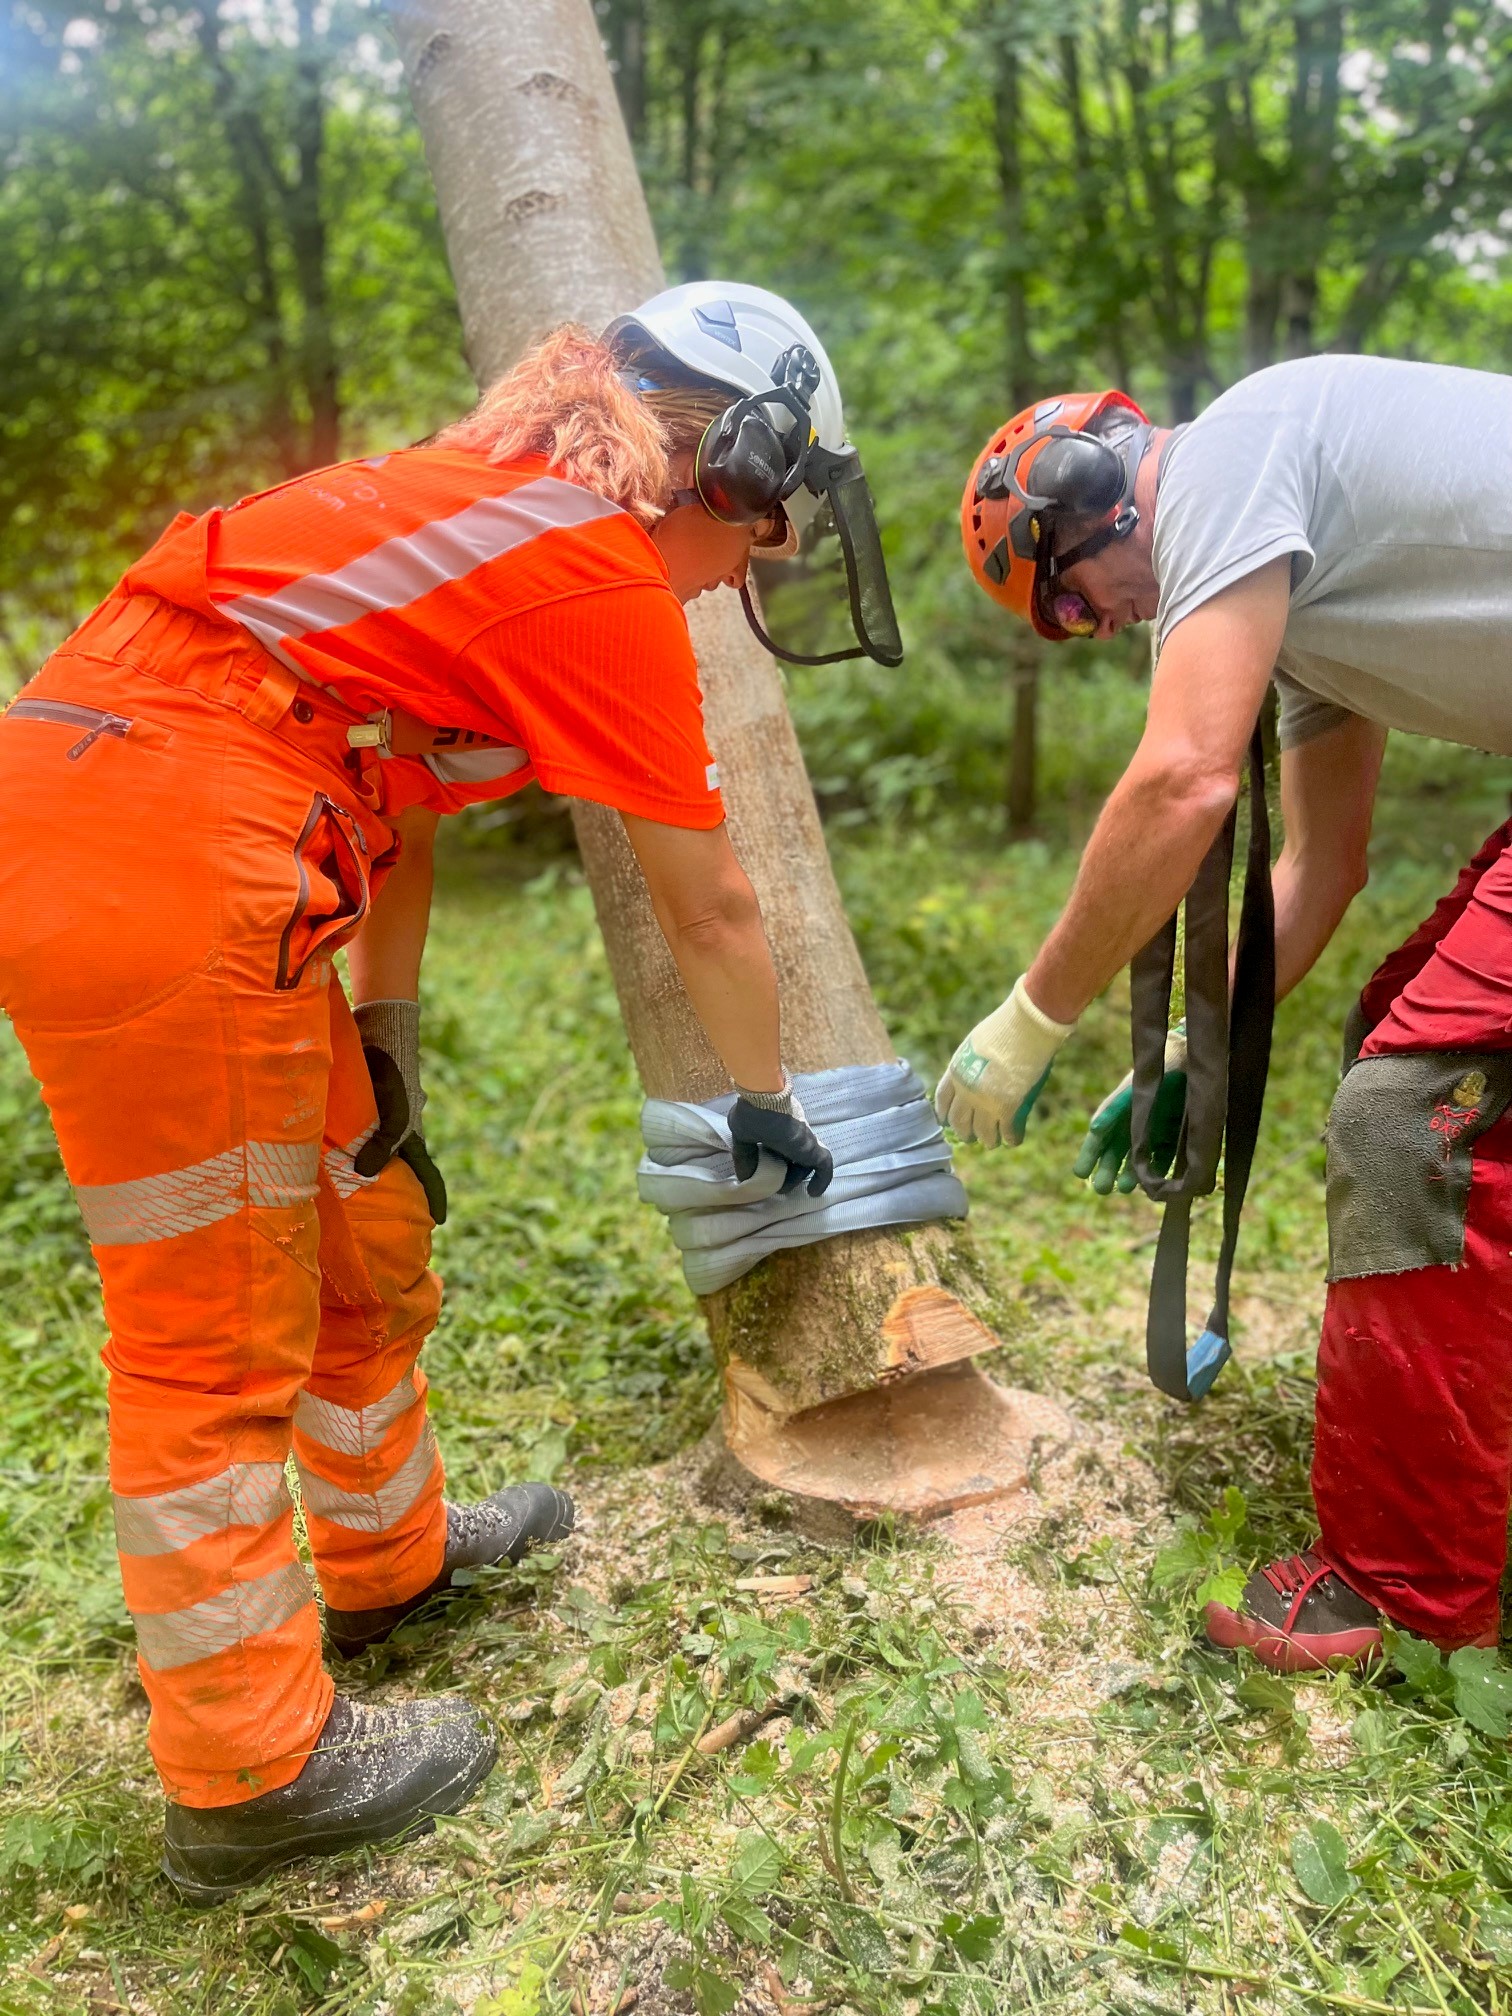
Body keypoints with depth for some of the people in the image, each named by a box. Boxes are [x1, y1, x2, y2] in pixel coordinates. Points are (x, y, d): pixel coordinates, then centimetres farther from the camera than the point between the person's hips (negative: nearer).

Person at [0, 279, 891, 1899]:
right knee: (219, 1327, 0)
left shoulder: (479, 499, 20)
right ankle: (252, 1776, 18)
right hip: (167, 862, -9)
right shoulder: (610, 579, -6)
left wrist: (384, 1040, 19)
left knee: (365, 1228, 20)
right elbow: (709, 914, 1)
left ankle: (385, 1558, 41)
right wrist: (765, 1109, 16)